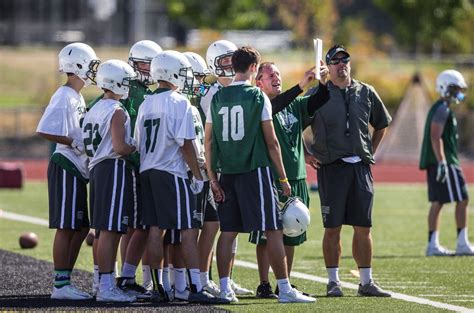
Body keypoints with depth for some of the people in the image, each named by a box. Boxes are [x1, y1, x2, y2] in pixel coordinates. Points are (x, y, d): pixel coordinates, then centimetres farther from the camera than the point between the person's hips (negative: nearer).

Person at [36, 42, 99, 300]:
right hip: (66, 169, -10)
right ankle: (60, 285, -3)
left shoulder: (77, 97, 15)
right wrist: (73, 142, -18)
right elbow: (44, 131, -21)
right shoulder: (64, 97, -15)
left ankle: (65, 281, 16)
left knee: (81, 228, 11)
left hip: (78, 170, 10)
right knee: (66, 228, -6)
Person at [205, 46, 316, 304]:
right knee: (272, 231, -1)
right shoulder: (257, 97, -5)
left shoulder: (217, 98, 6)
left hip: (228, 172, 5)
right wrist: (283, 178, 1)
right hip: (255, 171, -5)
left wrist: (212, 177, 9)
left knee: (228, 232, 8)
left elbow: (209, 142, 5)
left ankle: (224, 289, 7)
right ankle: (285, 289, -2)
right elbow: (271, 142, -4)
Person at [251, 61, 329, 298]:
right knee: (266, 236, -3)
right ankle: (264, 285, 2)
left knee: (291, 237, 10)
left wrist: (323, 83, -12)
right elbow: (275, 107, -26)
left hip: (296, 178, 7)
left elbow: (317, 102, 8)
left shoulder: (295, 105, 14)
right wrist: (301, 85, -33)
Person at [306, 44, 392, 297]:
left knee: (363, 227, 4)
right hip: (331, 167, -3)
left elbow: (381, 124, 24)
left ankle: (366, 282, 10)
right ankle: (333, 281, 6)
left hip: (360, 166, 3)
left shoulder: (366, 93, 10)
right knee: (332, 228, -1)